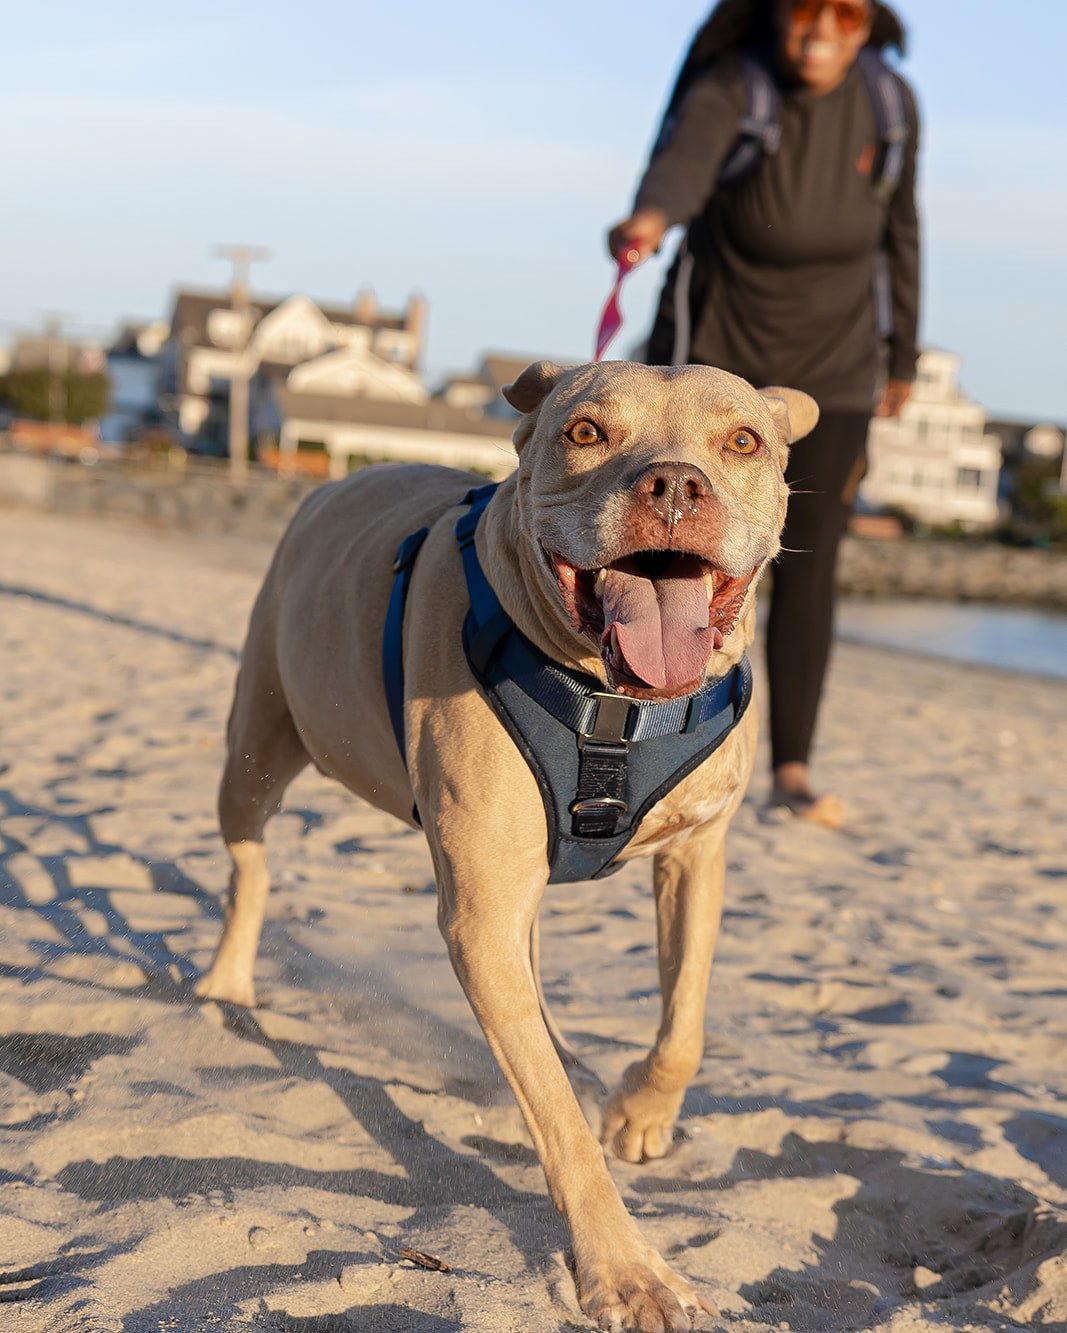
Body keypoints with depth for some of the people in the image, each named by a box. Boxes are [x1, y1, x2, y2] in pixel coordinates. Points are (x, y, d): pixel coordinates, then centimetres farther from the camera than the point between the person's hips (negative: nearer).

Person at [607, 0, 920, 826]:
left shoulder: (890, 100, -7)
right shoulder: (726, 90, -20)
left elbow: (897, 229, 7)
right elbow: (682, 164, -43)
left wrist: (903, 356, 14)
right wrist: (648, 221, -67)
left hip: (829, 367, 2)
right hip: (714, 353, -2)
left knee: (809, 564, -7)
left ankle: (793, 767, 3)